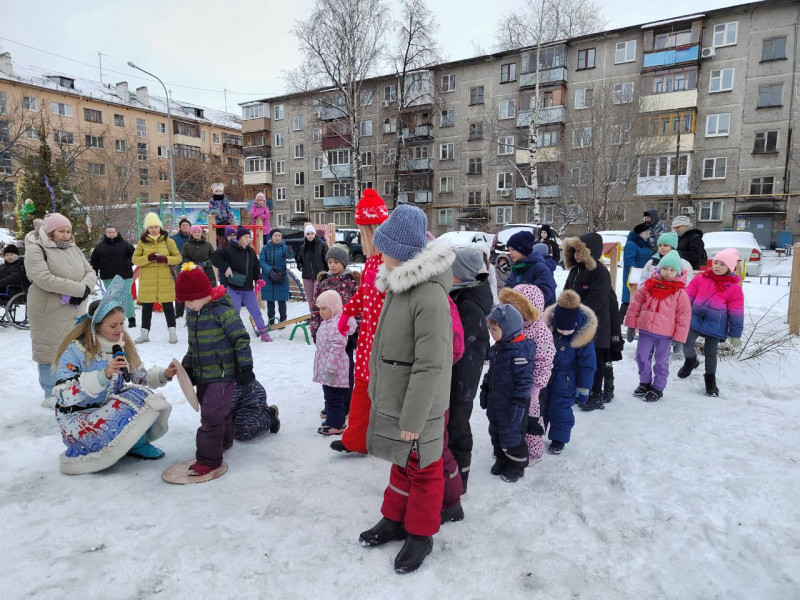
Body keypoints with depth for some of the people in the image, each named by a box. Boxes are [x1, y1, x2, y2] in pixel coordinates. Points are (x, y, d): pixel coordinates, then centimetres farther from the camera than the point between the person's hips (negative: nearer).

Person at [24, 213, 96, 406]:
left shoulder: (73, 248, 11)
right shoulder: (35, 250, -10)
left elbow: (90, 272, 7)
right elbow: (44, 279, -24)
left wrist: (85, 289, -15)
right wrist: (79, 289, -25)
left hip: (75, 310, 6)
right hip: (49, 312, -6)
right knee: (50, 350, 3)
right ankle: (51, 394, 15)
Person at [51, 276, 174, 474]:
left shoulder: (122, 344, 2)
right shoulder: (75, 350, -17)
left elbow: (139, 377, 6)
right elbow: (64, 395, -25)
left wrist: (163, 374, -12)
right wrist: (103, 375, -36)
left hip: (110, 410, 7)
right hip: (78, 422, -6)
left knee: (158, 405, -19)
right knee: (141, 398, -30)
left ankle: (135, 442, -1)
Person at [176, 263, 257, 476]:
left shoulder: (223, 310, -17)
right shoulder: (192, 314, 8)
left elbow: (241, 339, -17)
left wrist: (245, 367, -16)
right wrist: (187, 367, 22)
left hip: (222, 373, -8)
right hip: (202, 374, 8)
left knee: (212, 414, -8)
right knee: (219, 410, 21)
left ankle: (208, 458, 2)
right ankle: (224, 441, 42)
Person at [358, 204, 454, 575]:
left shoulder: (430, 297, -27)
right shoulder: (398, 285, 3)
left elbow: (429, 367, -26)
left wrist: (412, 419, -20)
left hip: (418, 406, -8)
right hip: (392, 399, 8)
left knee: (422, 470, 13)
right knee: (401, 462, 24)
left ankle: (420, 534, 33)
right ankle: (395, 519, 43)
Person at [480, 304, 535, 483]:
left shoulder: (519, 352, -23)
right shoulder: (497, 348, 6)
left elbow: (524, 381, -22)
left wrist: (517, 404, -21)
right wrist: (485, 391, 19)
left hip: (511, 405, -9)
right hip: (495, 402, 9)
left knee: (512, 434, 5)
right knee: (496, 432, 19)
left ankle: (516, 466, 24)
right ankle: (501, 460, 37)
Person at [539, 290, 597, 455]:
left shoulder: (583, 338, -23)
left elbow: (587, 365, -12)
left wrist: (583, 390, -8)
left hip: (564, 382, -3)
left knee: (560, 410, 5)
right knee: (540, 406, 17)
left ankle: (559, 439, 27)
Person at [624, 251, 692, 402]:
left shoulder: (680, 292, -5)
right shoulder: (648, 286, 0)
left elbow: (684, 316, -3)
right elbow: (635, 305, 5)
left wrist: (679, 338, -5)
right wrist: (631, 326, 5)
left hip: (665, 334, -2)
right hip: (645, 331, 2)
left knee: (661, 361, 10)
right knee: (642, 357, 9)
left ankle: (658, 388, 25)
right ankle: (645, 382, 31)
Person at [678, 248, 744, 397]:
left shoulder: (734, 288, -2)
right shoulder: (700, 279, 3)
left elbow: (736, 314, -1)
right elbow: (687, 297, 7)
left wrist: (735, 334, -1)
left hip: (715, 325, -1)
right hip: (695, 319, 1)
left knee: (710, 352, 8)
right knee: (686, 343, -13)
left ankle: (710, 378, 31)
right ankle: (691, 360, 21)